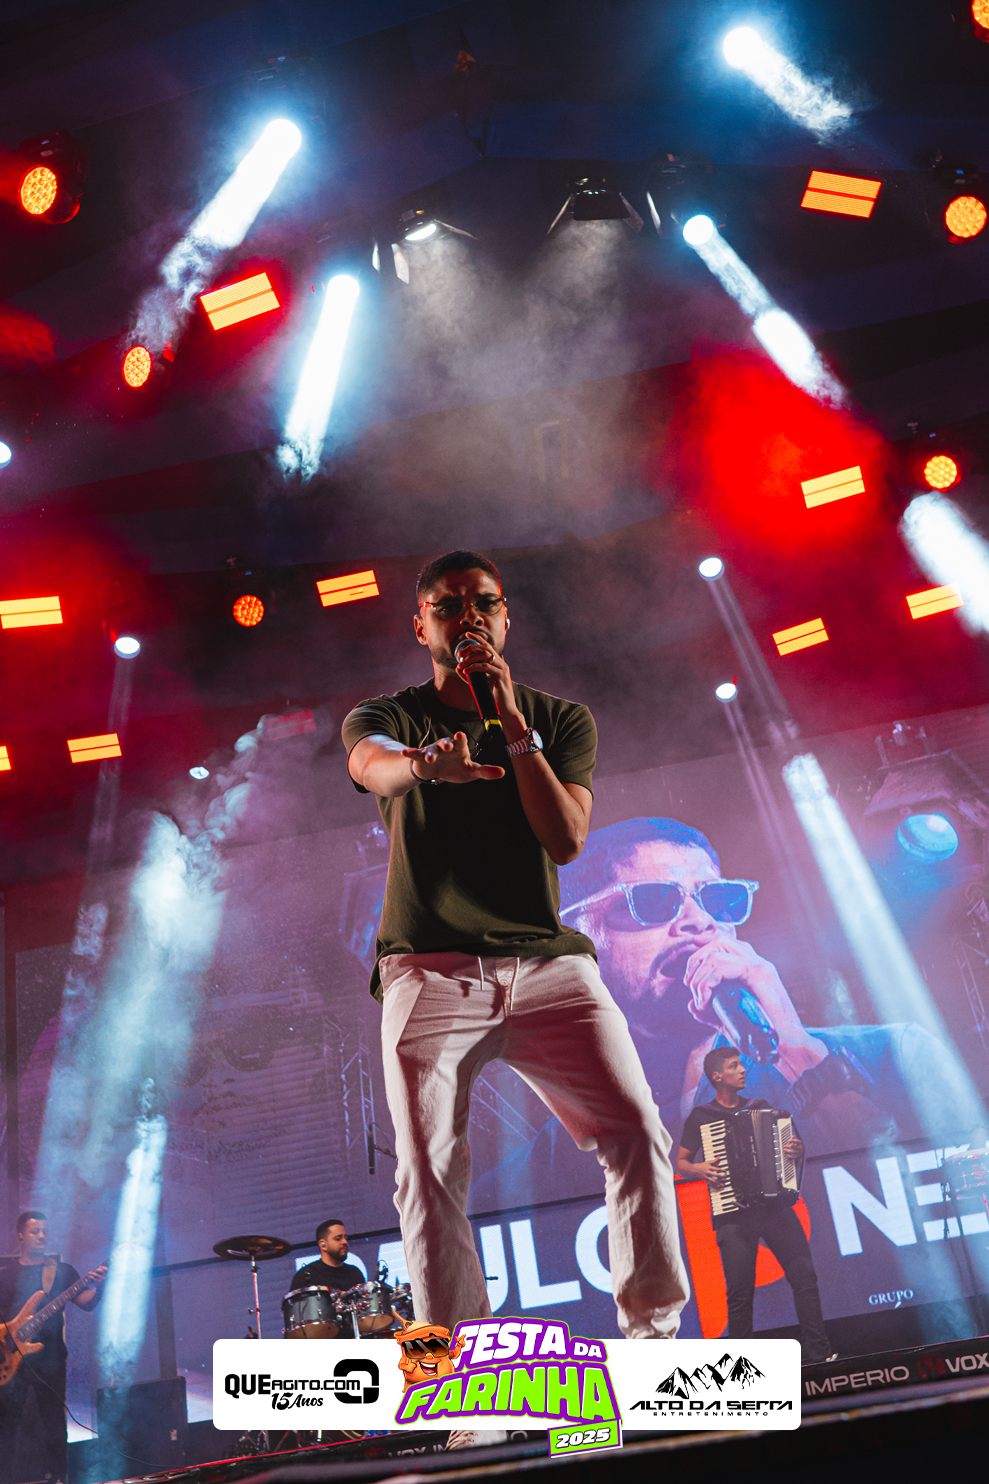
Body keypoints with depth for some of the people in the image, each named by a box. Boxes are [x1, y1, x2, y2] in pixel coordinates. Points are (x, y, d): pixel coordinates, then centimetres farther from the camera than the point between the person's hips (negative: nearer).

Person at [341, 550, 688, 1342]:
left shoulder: (562, 718, 13)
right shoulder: (387, 717, 9)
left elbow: (567, 839, -2)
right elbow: (373, 764, -17)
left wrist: (513, 724, -9)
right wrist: (425, 760, -42)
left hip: (547, 959, 1)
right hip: (430, 970, -1)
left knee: (637, 1133, -12)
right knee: (429, 1172, -11)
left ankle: (654, 1333, 1)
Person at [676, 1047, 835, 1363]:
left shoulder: (761, 1107, 13)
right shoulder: (701, 1116, 4)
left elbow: (789, 1141, 20)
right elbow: (680, 1162, 8)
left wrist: (797, 1150, -2)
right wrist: (698, 1169, -12)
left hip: (774, 1205, 3)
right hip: (733, 1214, -3)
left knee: (804, 1275, -3)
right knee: (739, 1292, -2)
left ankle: (819, 1353, 6)